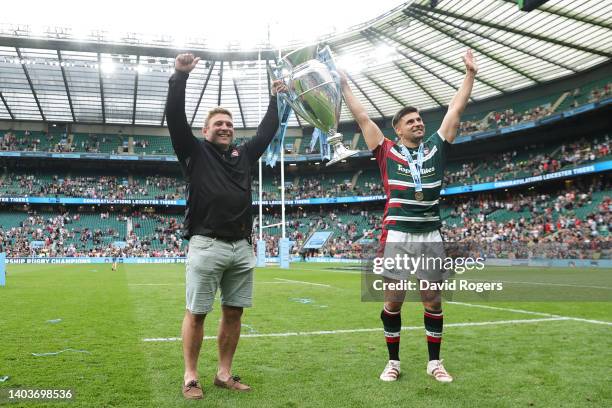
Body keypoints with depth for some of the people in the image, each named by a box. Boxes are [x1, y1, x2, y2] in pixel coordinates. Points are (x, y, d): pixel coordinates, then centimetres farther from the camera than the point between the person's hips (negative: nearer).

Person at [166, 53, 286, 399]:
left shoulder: (245, 154, 18)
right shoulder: (195, 151, 6)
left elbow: (267, 131, 26)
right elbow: (175, 117, -5)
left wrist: (277, 99, 27)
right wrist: (180, 77, -12)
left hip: (243, 247, 5)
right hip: (207, 245, -5)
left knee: (234, 312, 9)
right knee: (196, 313, 0)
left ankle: (224, 373, 21)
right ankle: (191, 376, 13)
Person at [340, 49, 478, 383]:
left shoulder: (435, 148, 11)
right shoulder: (387, 152, 4)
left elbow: (455, 110, 11)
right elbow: (362, 117, 5)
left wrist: (470, 74, 11)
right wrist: (344, 86, 6)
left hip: (431, 237, 3)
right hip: (397, 237, -2)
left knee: (433, 301, 7)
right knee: (393, 302, 3)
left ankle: (434, 362, 20)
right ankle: (393, 361, 17)